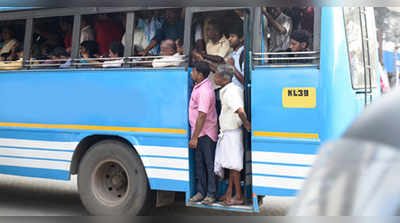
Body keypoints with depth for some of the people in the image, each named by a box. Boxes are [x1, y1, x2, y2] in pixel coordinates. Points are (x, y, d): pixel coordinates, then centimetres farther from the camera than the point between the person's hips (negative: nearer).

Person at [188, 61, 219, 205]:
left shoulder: (204, 91, -23)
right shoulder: (199, 86, 8)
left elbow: (202, 115, -26)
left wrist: (194, 137, -24)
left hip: (206, 133, -10)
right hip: (199, 132, 10)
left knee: (209, 164, 0)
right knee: (199, 163, 13)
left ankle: (211, 194, 8)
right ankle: (200, 192, 21)